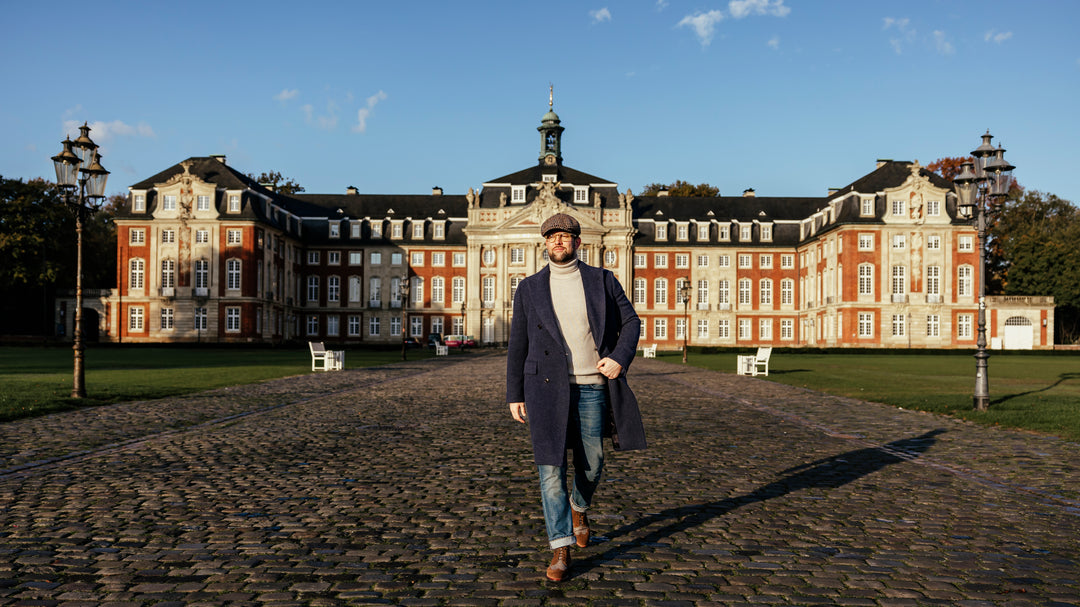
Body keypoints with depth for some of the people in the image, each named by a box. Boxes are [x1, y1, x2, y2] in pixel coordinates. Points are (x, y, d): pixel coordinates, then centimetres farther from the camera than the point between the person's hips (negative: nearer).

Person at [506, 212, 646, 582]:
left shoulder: (602, 281, 7)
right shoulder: (529, 289, 7)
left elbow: (631, 322, 8)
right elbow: (518, 345, 9)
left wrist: (620, 358, -10)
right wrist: (514, 395, 6)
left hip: (592, 387, 1)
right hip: (547, 388, 0)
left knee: (592, 464, 10)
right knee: (550, 465, -7)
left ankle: (579, 507, 43)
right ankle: (561, 549, 1)